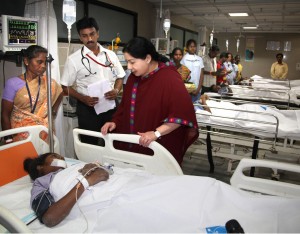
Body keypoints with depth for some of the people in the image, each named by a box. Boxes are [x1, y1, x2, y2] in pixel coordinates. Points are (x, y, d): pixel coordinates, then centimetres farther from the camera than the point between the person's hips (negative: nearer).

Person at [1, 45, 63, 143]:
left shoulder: (49, 83, 0)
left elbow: (60, 94, 23)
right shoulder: (13, 83, -9)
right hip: (19, 134, -2)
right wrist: (8, 139, -10)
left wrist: (54, 110, 8)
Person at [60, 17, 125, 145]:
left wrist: (116, 90, -9)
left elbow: (120, 77, 12)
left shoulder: (110, 55, 4)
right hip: (88, 108, -2)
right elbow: (66, 87, -1)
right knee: (89, 145, 9)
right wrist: (83, 98, -17)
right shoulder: (74, 59, -5)